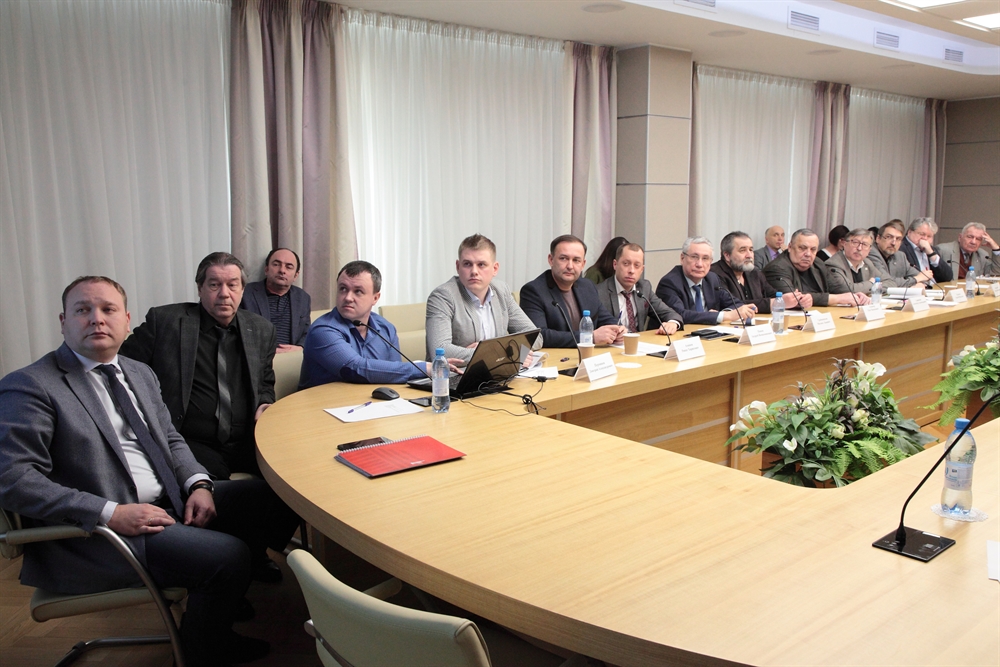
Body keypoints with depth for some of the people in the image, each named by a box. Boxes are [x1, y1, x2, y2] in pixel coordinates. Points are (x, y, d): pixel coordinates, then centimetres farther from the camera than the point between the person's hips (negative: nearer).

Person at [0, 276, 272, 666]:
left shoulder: (141, 374, 16)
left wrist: (198, 485, -2)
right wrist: (110, 513, -23)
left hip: (169, 502, 8)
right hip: (97, 532, -8)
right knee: (226, 556, -22)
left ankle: (232, 591, 21)